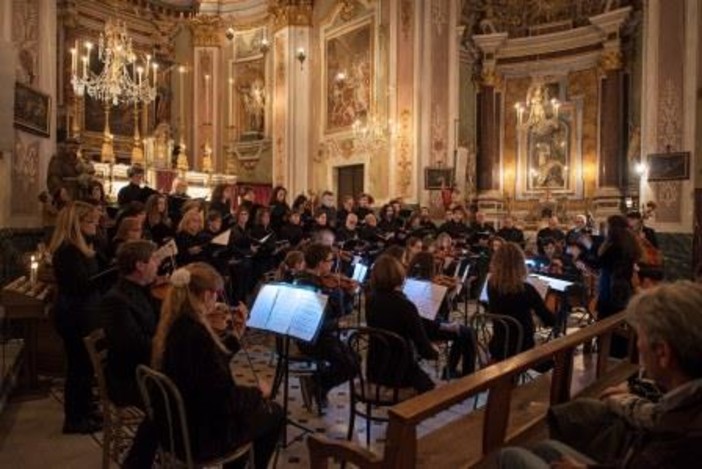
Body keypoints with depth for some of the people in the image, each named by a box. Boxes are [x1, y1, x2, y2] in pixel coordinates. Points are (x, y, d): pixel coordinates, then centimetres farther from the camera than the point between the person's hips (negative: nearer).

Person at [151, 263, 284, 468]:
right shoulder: (197, 335, -31)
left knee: (249, 403, 28)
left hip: (180, 425, 9)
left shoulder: (173, 326, -2)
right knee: (274, 413, 13)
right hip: (201, 434, -8)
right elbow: (225, 398, -26)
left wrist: (235, 332, 4)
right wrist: (258, 392, -9)